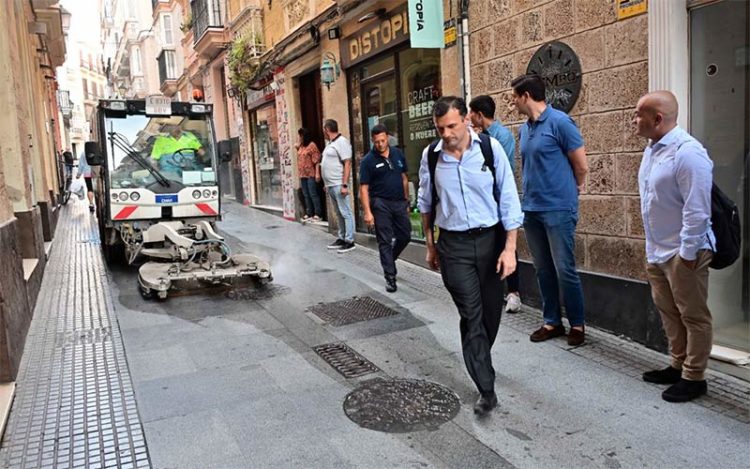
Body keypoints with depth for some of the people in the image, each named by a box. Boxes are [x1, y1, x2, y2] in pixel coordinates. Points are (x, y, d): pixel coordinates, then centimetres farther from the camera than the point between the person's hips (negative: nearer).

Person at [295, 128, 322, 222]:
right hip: (303, 175, 8)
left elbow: (316, 160, -14)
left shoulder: (311, 145, -9)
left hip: (311, 174, -8)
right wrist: (297, 145, 16)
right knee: (306, 195, 10)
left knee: (313, 194, -6)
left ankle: (317, 214, -1)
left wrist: (317, 173, -20)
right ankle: (309, 214, 15)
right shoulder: (300, 147, 14)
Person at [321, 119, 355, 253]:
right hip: (330, 185, 9)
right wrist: (326, 183, 20)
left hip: (338, 185, -9)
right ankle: (341, 238, 21)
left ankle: (349, 241, 0)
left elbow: (347, 164, -17)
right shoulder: (330, 143, 16)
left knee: (346, 213, -4)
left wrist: (344, 185, -22)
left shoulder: (341, 142, -12)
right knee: (339, 214, 14)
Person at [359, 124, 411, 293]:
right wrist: (367, 212, -14)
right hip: (381, 204, -4)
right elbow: (364, 188, -8)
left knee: (405, 236, 11)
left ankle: (389, 259, 36)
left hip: (399, 202, 5)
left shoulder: (398, 154, 6)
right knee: (385, 241, -1)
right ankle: (390, 277, 5)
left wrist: (406, 201, 14)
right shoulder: (368, 160, -7)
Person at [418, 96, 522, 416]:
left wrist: (510, 248, -10)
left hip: (491, 239, 0)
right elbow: (426, 203, 10)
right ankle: (486, 389, 7)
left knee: (491, 311, 13)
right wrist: (430, 245, 13)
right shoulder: (431, 155, -3)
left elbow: (508, 199, -6)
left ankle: (479, 362, 40)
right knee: (471, 315, -2)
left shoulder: (490, 148, -9)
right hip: (454, 245, 0)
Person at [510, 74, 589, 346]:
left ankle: (577, 324, 15)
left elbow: (582, 166, -6)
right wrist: (531, 191, 14)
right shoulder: (523, 129, 10)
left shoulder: (559, 122, -11)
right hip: (531, 209, 7)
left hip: (558, 209, -7)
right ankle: (552, 321, 25)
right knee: (543, 269, 13)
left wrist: (570, 191, 7)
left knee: (565, 270, -1)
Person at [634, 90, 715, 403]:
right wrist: (651, 246, 17)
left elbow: (697, 209, -23)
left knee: (693, 316, 6)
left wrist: (687, 252, -20)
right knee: (668, 312, 19)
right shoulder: (651, 149, 8)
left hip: (681, 252, -9)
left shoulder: (687, 152, -21)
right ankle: (678, 366, 34)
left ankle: (694, 378, 19)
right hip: (657, 250, 9)